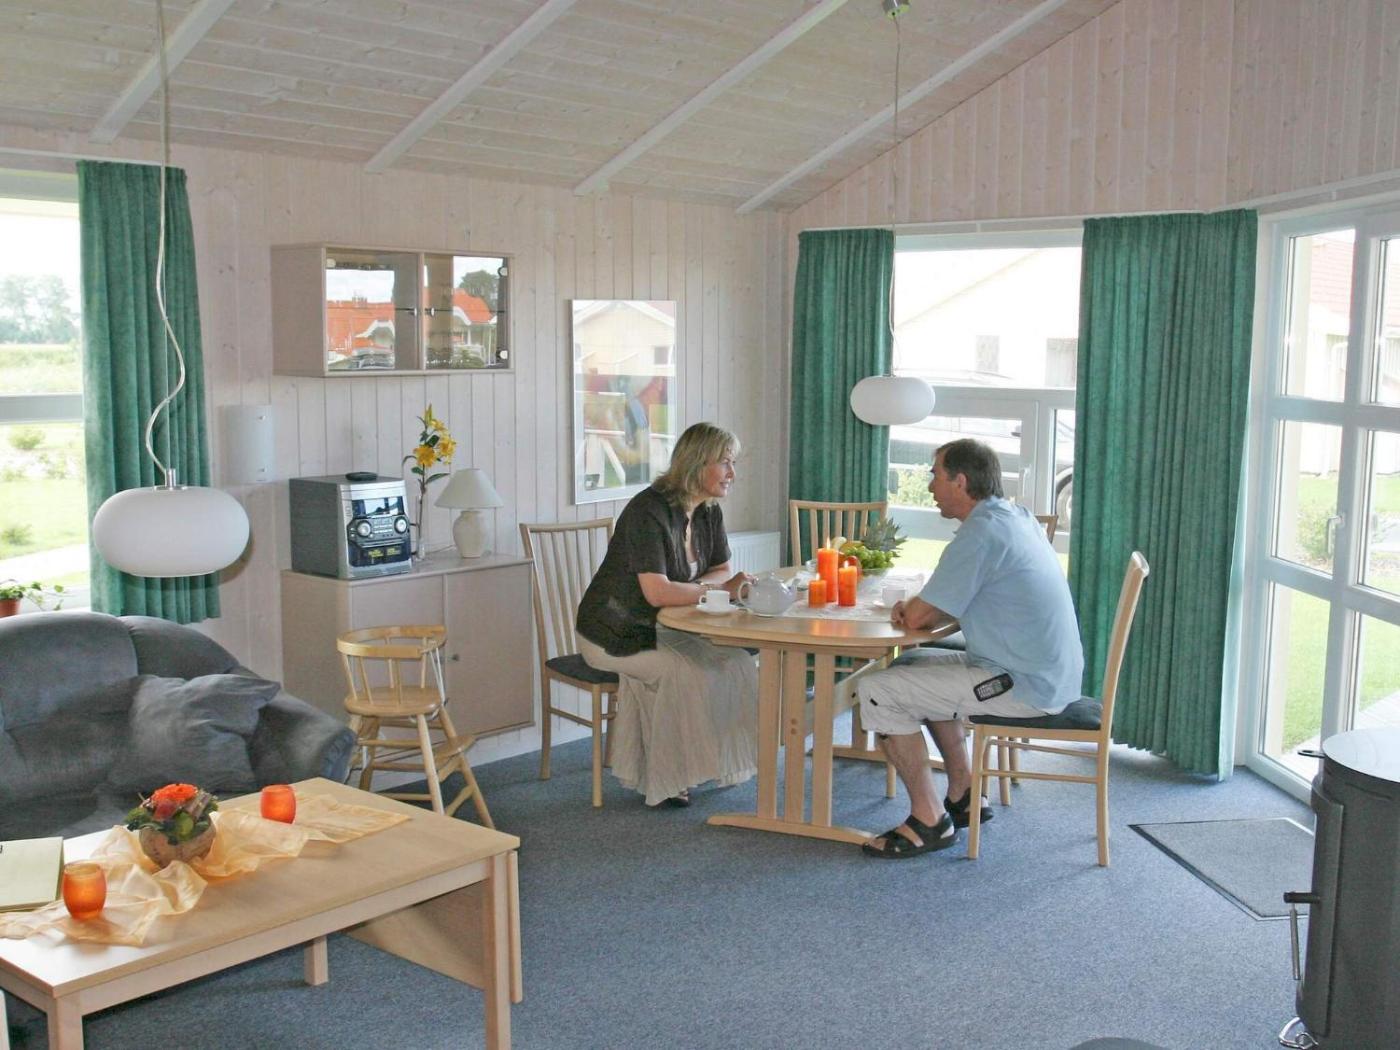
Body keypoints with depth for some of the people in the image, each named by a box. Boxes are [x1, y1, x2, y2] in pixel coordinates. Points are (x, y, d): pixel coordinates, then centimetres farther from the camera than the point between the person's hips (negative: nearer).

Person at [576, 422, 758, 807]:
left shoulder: (709, 512, 0)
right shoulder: (649, 511, -26)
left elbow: (723, 570, 7)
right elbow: (657, 592, -33)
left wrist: (693, 589, -15)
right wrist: (721, 590, -28)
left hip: (661, 630, 8)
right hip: (615, 636, -7)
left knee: (736, 662, -12)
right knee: (683, 671, -29)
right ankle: (665, 778, -12)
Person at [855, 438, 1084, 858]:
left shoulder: (981, 533, -19)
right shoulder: (1019, 517, 12)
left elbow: (918, 617, -17)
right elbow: (969, 600, 20)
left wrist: (909, 607, 7)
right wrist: (918, 607, 2)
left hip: (1024, 686, -10)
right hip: (1053, 677, 10)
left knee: (877, 691, -10)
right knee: (916, 665, 25)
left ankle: (929, 820, -1)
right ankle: (963, 796, 25)